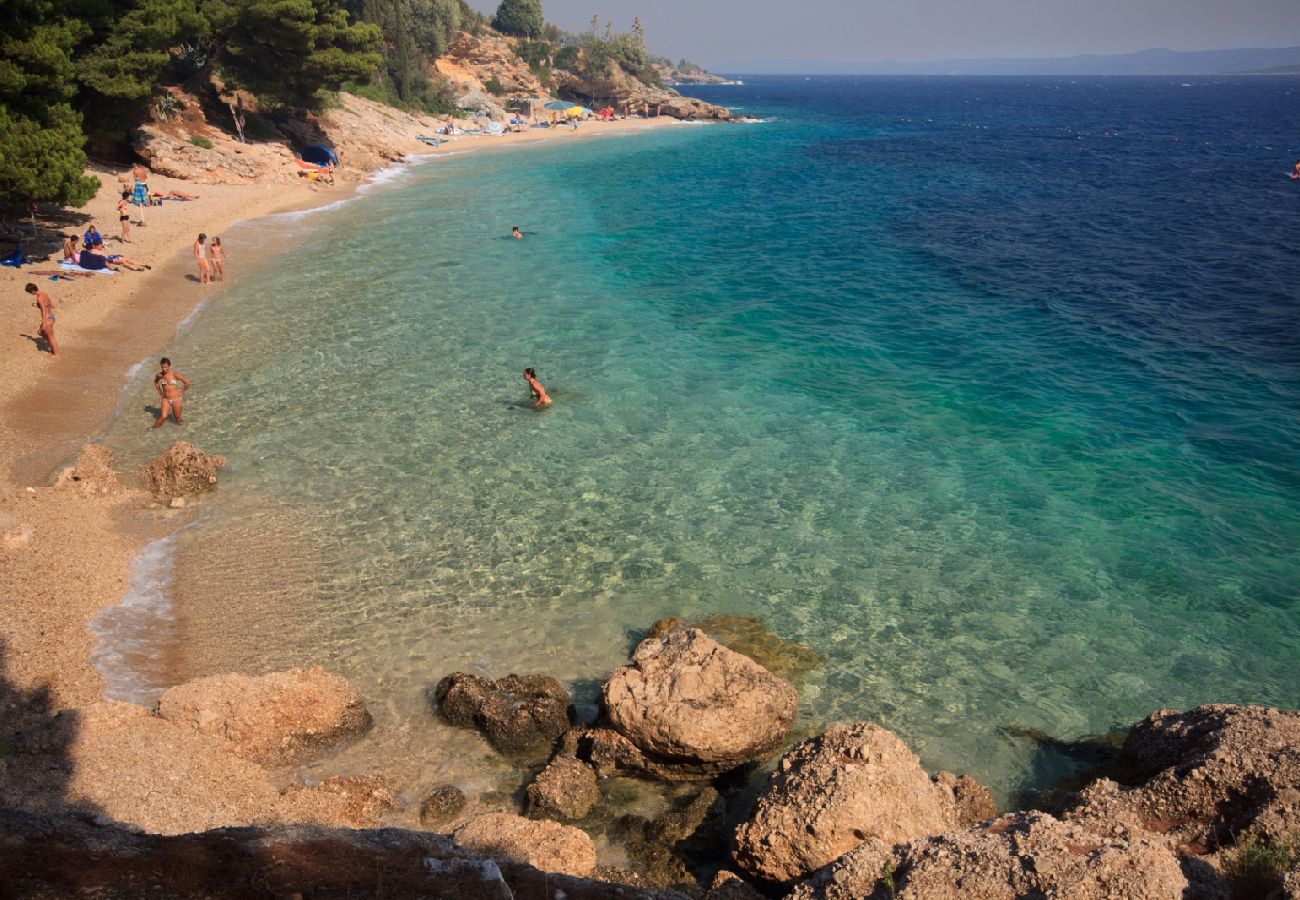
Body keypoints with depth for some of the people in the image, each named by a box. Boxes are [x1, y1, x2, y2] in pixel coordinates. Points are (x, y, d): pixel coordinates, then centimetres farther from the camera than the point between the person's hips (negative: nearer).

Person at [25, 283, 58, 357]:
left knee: (51, 338, 7)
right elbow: (53, 306, 15)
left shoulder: (39, 298, -20)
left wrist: (44, 324, -22)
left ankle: (56, 354, 19)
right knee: (40, 332, 25)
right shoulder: (44, 294, 7)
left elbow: (44, 311, -23)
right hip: (51, 317, 9)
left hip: (47, 319, -9)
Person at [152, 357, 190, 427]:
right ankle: (155, 427, 3)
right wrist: (159, 391, 14)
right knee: (163, 417, -17)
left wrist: (182, 392, -1)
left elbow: (187, 382, -9)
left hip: (176, 399, -2)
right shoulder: (159, 375, -2)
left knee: (177, 418, 10)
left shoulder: (175, 374, -13)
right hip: (165, 399, 2)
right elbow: (155, 381, 23)